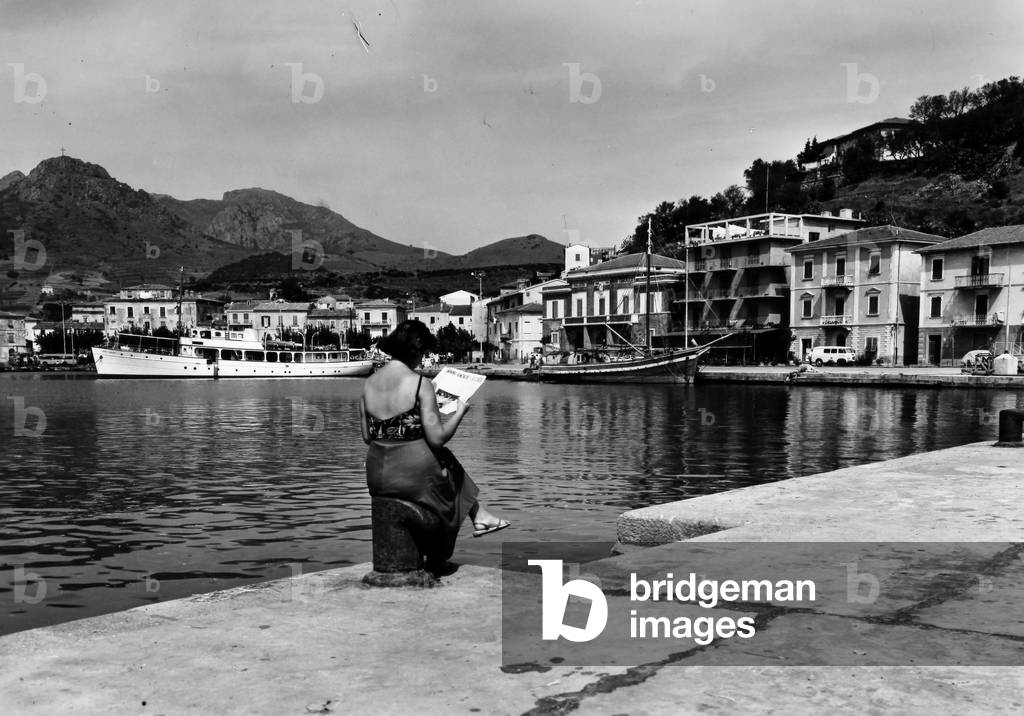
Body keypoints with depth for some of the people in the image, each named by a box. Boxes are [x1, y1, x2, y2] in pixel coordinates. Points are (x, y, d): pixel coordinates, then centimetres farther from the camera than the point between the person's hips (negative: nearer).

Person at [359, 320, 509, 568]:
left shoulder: (369, 383, 2)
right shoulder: (420, 384, -15)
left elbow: (366, 436, 7)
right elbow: (437, 438, -16)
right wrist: (460, 412, 1)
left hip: (377, 478, 6)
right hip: (415, 475, -6)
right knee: (449, 467, 29)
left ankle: (479, 517, 43)